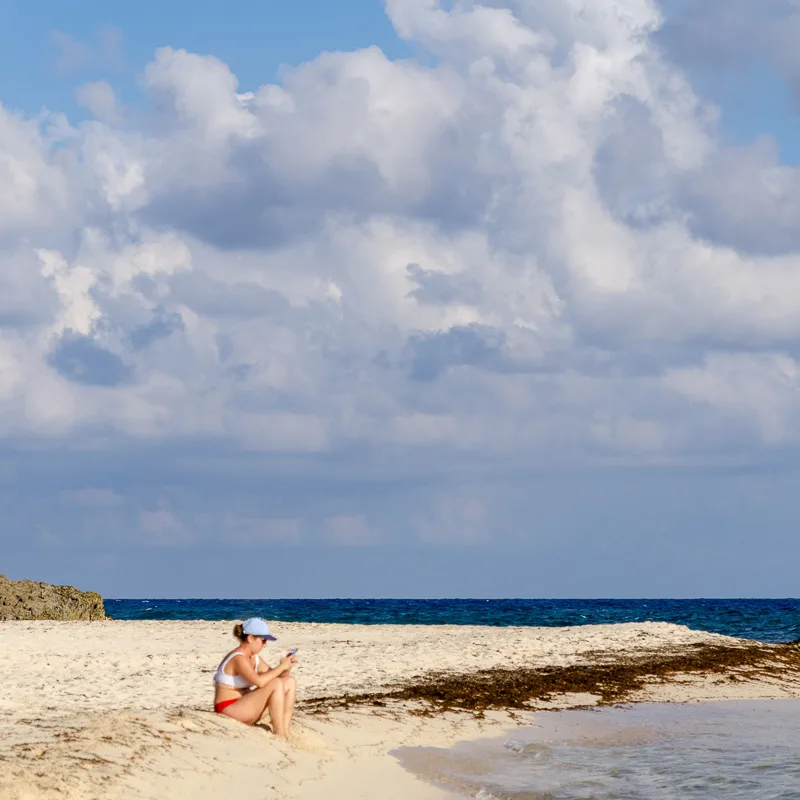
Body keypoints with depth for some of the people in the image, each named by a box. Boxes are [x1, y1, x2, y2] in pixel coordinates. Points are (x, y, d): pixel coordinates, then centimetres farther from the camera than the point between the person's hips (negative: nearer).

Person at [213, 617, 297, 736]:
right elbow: (259, 681, -34)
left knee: (290, 682, 4)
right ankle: (279, 735, -22)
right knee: (276, 684, -25)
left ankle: (285, 732, -4)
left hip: (244, 706, 10)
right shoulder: (238, 659, -19)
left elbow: (273, 675, 17)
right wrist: (281, 667, -21)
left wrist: (287, 667, -4)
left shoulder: (255, 658, 11)